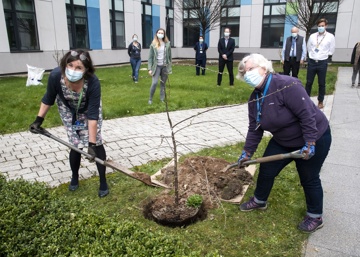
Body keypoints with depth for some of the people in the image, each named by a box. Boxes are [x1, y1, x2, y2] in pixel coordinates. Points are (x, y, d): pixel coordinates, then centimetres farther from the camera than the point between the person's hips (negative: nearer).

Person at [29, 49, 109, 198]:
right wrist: (39, 120, -10)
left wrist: (92, 144, -34)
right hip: (68, 110, 1)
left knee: (97, 143, -6)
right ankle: (75, 177, 25)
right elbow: (48, 99, -12)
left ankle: (103, 181, 12)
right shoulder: (55, 76, -35)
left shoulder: (93, 82, -40)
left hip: (89, 109, -1)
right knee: (76, 145, -3)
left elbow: (92, 115, -35)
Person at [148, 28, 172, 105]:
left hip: (165, 66, 2)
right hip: (156, 66, -2)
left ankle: (162, 99, 17)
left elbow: (169, 56, 7)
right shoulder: (153, 44, -2)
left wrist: (169, 67, 4)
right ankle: (150, 99, 6)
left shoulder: (167, 44, 3)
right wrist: (150, 69, -8)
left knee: (163, 84, 7)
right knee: (154, 83, -11)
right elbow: (150, 57, -2)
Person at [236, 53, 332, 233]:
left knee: (309, 179, 6)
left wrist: (310, 144, -29)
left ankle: (315, 217, 30)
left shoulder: (287, 85, -29)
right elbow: (255, 129, 1)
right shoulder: (254, 98, -4)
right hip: (283, 141, 7)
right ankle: (259, 201, 35)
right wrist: (247, 153, 0)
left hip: (314, 138, -7)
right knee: (266, 170, 10)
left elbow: (307, 114, -29)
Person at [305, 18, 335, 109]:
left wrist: (323, 56, 4)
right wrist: (313, 55, 9)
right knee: (309, 82, 5)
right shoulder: (312, 36, 3)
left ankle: (320, 102, 15)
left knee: (321, 83, 5)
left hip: (322, 62, -2)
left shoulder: (330, 36, -2)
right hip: (311, 61, 2)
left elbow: (331, 51, 4)